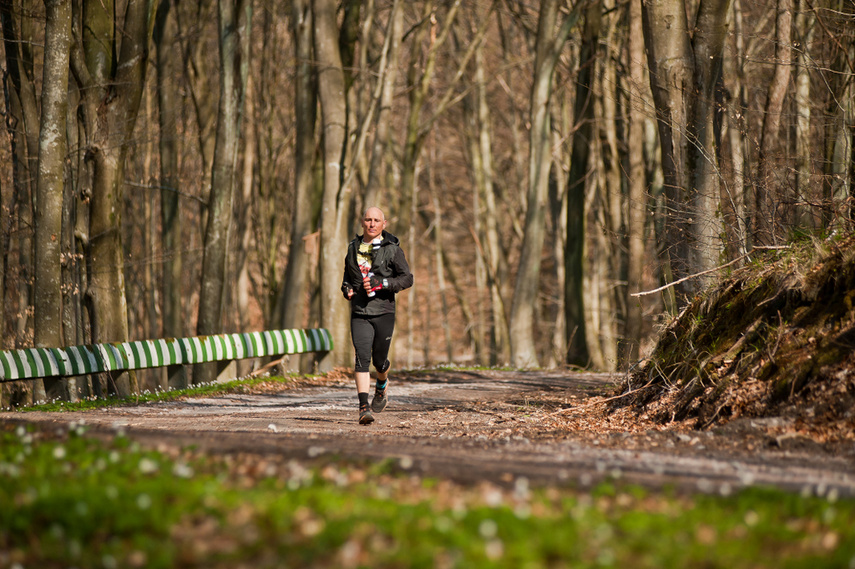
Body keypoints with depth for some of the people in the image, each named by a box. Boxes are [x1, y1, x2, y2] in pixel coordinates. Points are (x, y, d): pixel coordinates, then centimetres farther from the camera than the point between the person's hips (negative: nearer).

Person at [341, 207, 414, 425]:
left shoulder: (392, 249, -1)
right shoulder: (354, 248, 12)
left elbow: (407, 279, -5)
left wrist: (381, 283, -18)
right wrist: (346, 287, 8)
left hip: (384, 311, -2)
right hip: (359, 314, 2)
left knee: (379, 360, 6)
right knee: (362, 357, -14)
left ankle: (382, 385, 42)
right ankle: (364, 407, -20)